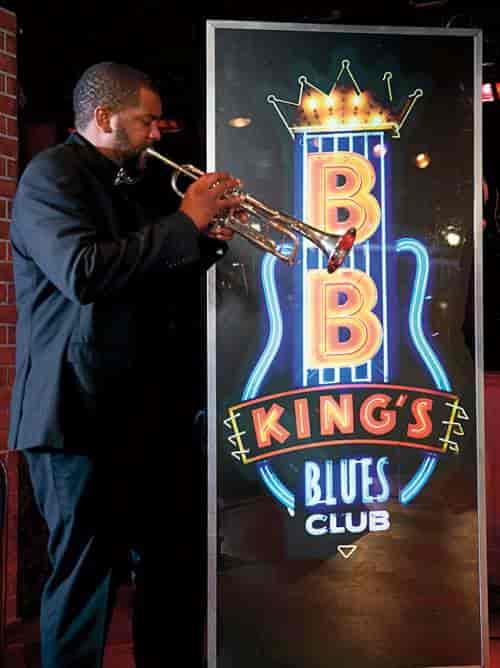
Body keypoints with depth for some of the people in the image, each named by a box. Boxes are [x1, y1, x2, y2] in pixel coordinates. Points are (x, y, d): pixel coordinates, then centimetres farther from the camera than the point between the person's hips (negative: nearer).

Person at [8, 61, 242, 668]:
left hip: (134, 407, 10)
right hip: (79, 409, -10)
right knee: (86, 568, -1)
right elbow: (84, 272, -26)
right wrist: (184, 221, -19)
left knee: (163, 556, 17)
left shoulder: (115, 184, 19)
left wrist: (208, 241, 7)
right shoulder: (52, 174, -10)